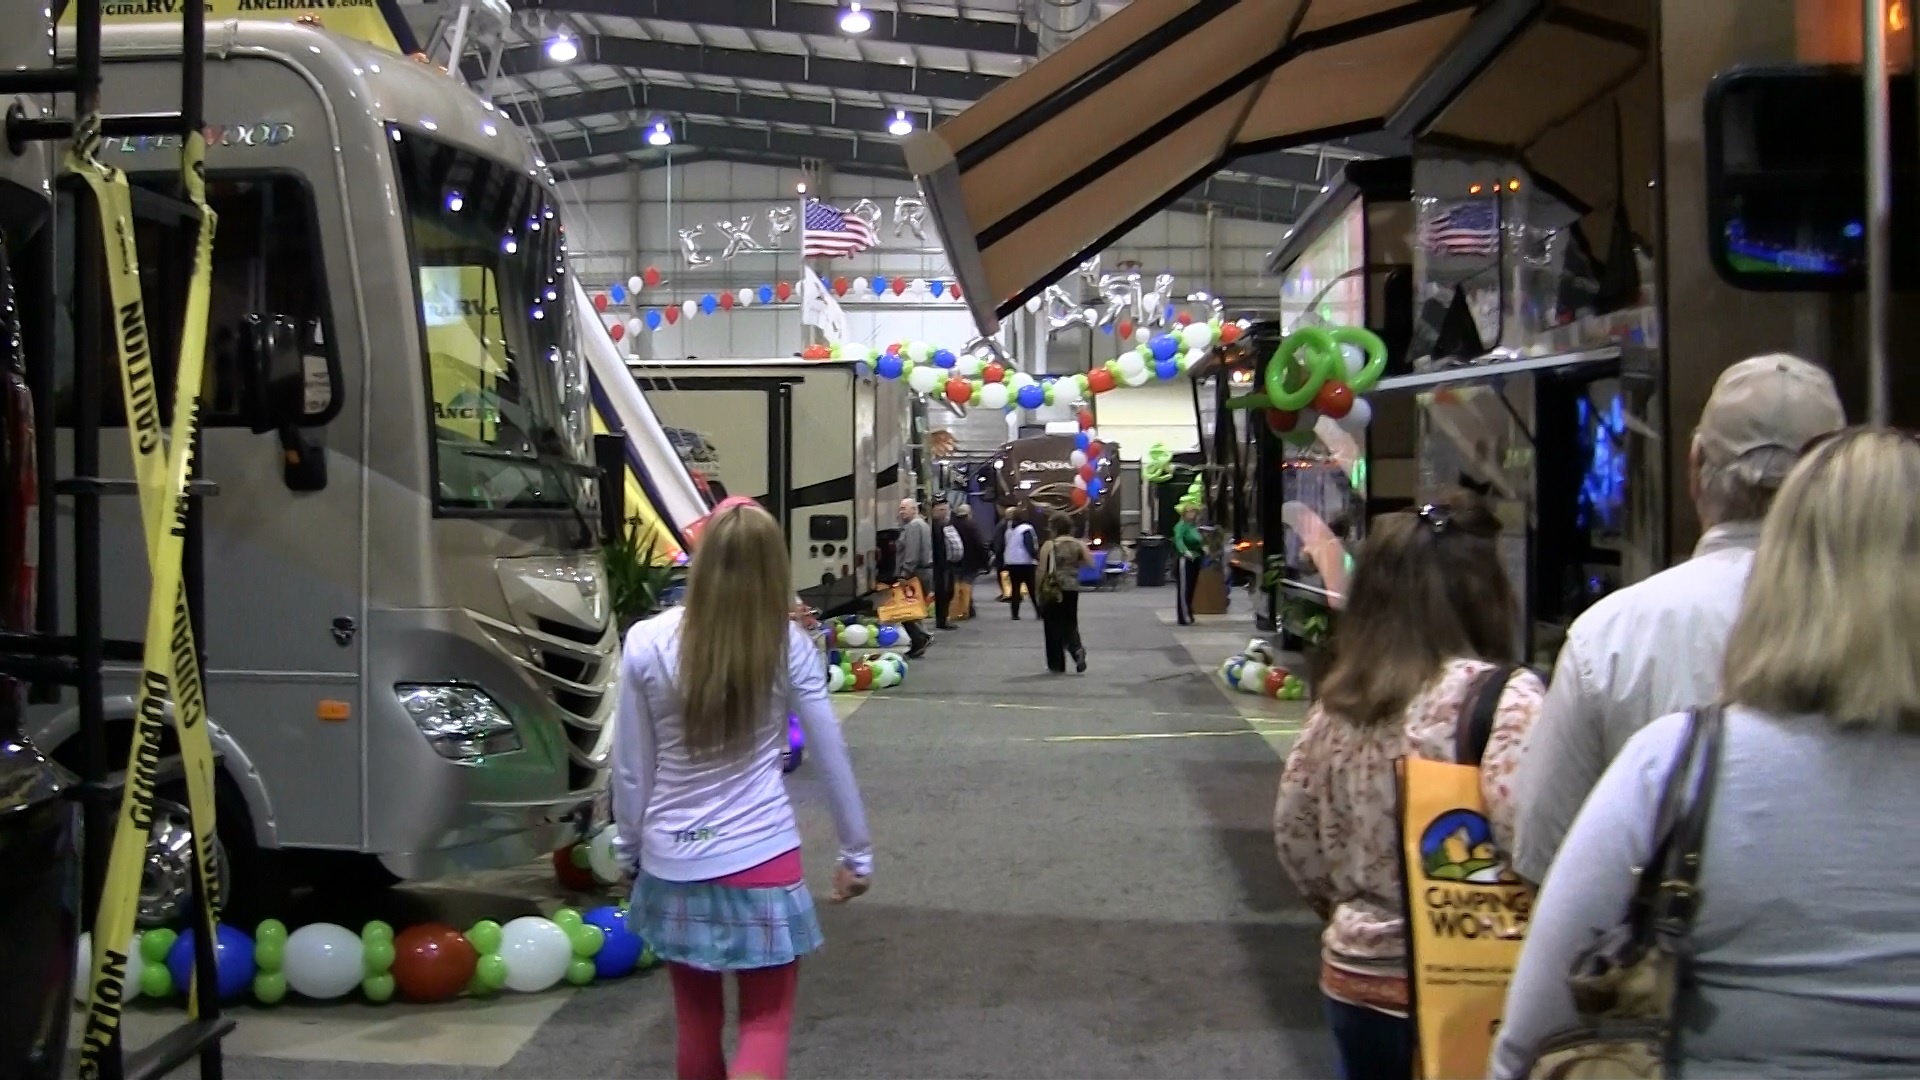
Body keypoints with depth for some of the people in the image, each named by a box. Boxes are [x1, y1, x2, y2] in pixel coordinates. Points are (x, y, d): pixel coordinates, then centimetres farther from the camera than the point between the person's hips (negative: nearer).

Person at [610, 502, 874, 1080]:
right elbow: (831, 759, -1)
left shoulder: (647, 644, -8)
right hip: (761, 861, -2)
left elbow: (630, 771, -1)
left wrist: (630, 851, 15)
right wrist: (856, 852, 12)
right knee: (766, 1021, 10)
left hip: (671, 865, 2)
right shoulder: (788, 645, -8)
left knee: (696, 1019, 20)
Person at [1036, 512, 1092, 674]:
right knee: (1070, 623, 17)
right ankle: (1077, 648, -11)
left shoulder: (1049, 546, -9)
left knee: (1053, 625, 7)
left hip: (1053, 591, -3)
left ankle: (1056, 664, 9)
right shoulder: (1078, 544, 1)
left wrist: (1037, 592, -2)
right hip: (1072, 588, 3)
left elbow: (1041, 571, -11)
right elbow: (1090, 563, -4)